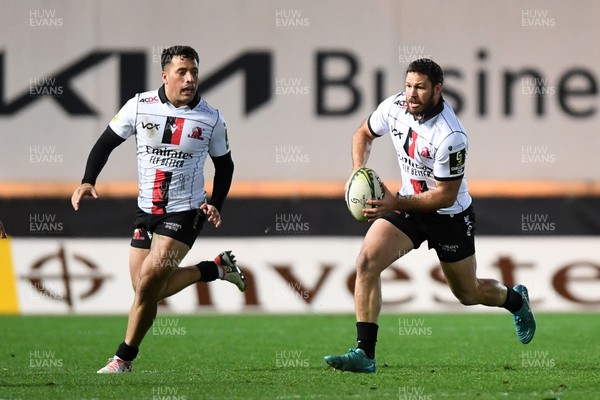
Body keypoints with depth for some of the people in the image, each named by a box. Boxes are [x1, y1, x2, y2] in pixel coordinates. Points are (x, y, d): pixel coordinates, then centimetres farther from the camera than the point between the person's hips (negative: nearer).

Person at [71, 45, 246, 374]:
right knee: (150, 290, 8)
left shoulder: (210, 119, -6)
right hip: (146, 211, 4)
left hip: (185, 213, -4)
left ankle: (124, 359, -1)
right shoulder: (140, 106, -5)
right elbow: (106, 143, 5)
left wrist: (216, 204, -4)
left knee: (148, 284, -17)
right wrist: (87, 181, -9)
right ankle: (218, 268, 30)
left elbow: (224, 165, 9)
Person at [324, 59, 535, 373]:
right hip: (408, 202, 5)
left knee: (468, 294, 14)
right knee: (367, 261, -20)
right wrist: (359, 172, -8)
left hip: (449, 214, -5)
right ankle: (364, 353, -19)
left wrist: (396, 203, -28)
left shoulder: (450, 137, -30)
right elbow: (364, 134, 9)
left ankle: (515, 299, 50)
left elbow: (446, 195, -23)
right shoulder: (394, 107, -13)